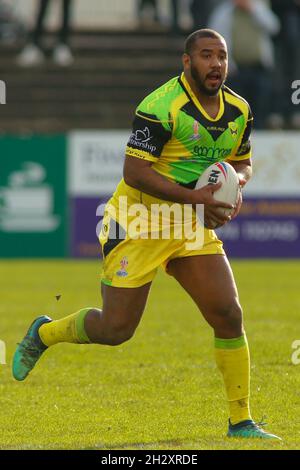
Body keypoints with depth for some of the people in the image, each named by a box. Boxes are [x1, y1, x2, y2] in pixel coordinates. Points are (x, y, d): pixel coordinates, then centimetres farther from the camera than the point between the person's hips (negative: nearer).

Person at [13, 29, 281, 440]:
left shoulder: (239, 111, 1)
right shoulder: (161, 107, -21)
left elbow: (242, 163, 18)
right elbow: (134, 172, -24)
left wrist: (236, 182, -6)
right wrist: (192, 197, -29)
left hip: (193, 228, 6)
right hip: (140, 224, -6)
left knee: (229, 316, -8)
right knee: (114, 330, -2)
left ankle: (241, 421, 2)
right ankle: (44, 333, 29)